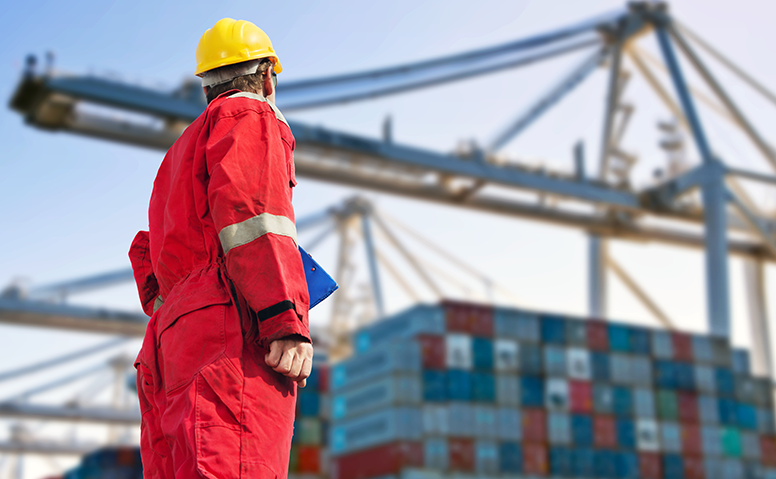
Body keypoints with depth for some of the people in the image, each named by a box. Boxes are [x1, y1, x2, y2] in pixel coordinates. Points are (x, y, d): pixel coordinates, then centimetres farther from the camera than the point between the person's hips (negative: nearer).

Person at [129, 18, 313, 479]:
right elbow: (249, 209, -10)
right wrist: (288, 321, -17)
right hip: (233, 332, -9)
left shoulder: (181, 151, 35)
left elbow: (148, 253, 31)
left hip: (172, 337, 9)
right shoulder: (249, 114, 8)